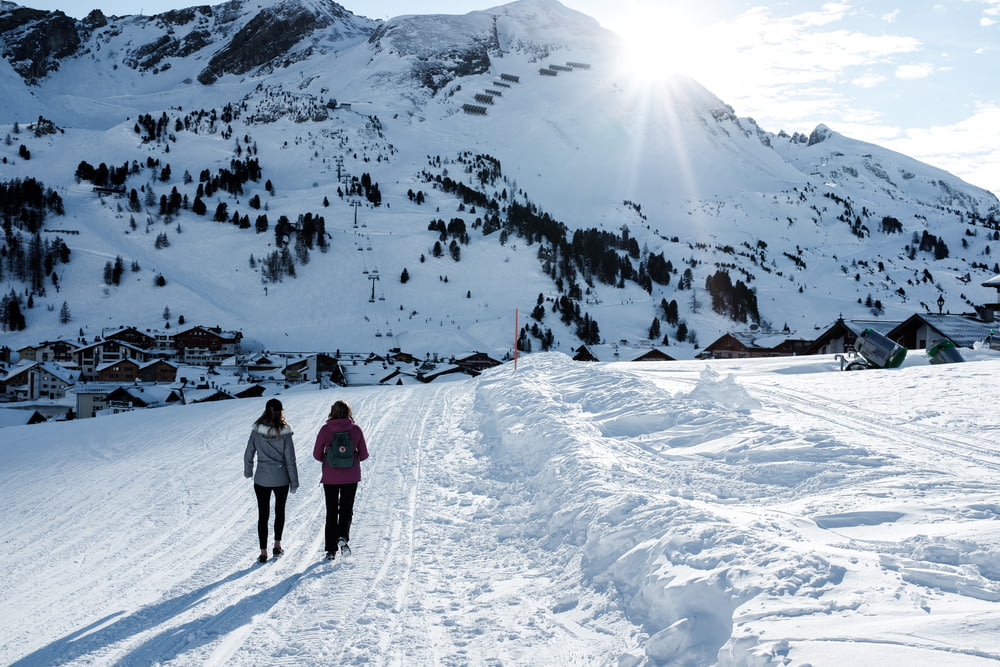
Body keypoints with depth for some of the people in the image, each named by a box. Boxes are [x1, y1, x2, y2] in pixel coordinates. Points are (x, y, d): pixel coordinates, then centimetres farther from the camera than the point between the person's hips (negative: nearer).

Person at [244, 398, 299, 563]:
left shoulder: (257, 431, -7)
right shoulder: (284, 432, -12)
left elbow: (248, 454, -1)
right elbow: (290, 459, -9)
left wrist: (248, 472, 17)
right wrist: (294, 481, 0)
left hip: (261, 479, 0)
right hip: (281, 479, 0)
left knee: (263, 514, 7)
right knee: (280, 511, 21)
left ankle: (263, 552, 5)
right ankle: (277, 545, 24)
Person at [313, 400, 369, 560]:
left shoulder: (325, 430, -6)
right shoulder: (355, 429, -5)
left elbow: (317, 454, -2)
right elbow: (364, 454, 1)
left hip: (330, 477, 0)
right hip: (351, 477, 0)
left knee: (331, 512, 12)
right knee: (346, 509, 12)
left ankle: (331, 549, 11)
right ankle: (343, 537, -14)